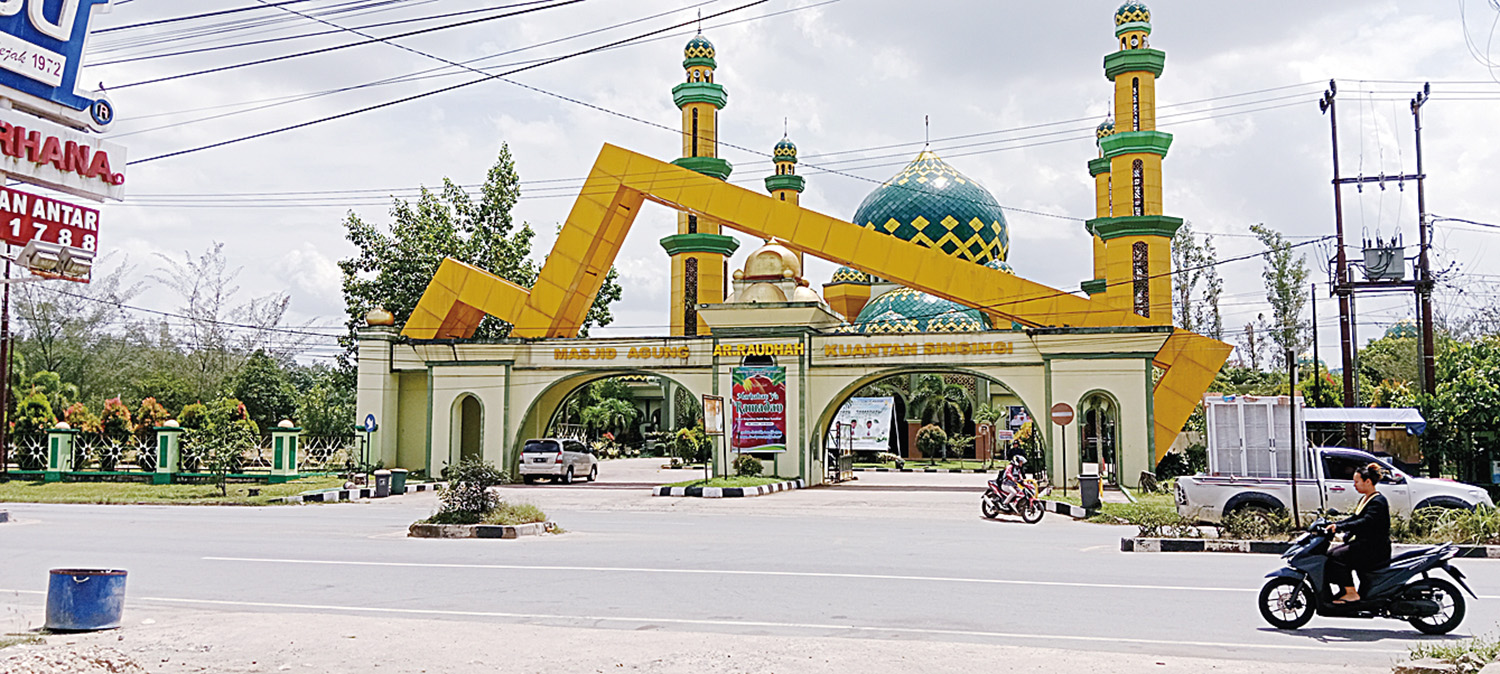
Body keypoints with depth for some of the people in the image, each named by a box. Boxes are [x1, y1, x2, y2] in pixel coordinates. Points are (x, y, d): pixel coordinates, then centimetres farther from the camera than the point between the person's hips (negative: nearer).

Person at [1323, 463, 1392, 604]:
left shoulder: (1378, 502, -15)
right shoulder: (1364, 499, 16)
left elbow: (1365, 522, -28)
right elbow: (1355, 519, 21)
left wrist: (1340, 527, -32)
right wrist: (1335, 524, 5)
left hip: (1376, 548, -10)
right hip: (1363, 543, 10)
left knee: (1338, 556, -21)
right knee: (1331, 554, 1)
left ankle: (1351, 593, -17)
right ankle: (1345, 590, 2)